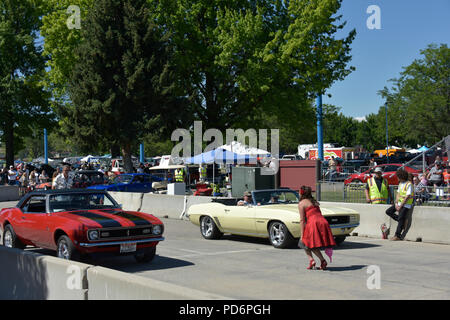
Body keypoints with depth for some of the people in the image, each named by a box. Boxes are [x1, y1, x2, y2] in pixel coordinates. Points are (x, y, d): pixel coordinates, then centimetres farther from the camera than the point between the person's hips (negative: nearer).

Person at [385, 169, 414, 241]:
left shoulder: (409, 184, -17)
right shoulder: (400, 184, 10)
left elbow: (407, 197, -21)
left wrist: (400, 206, -19)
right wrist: (396, 203, -4)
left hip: (406, 205, -9)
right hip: (399, 203, 9)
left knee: (401, 218, -12)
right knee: (388, 211, 3)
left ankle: (398, 236, -8)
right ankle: (403, 221, 8)